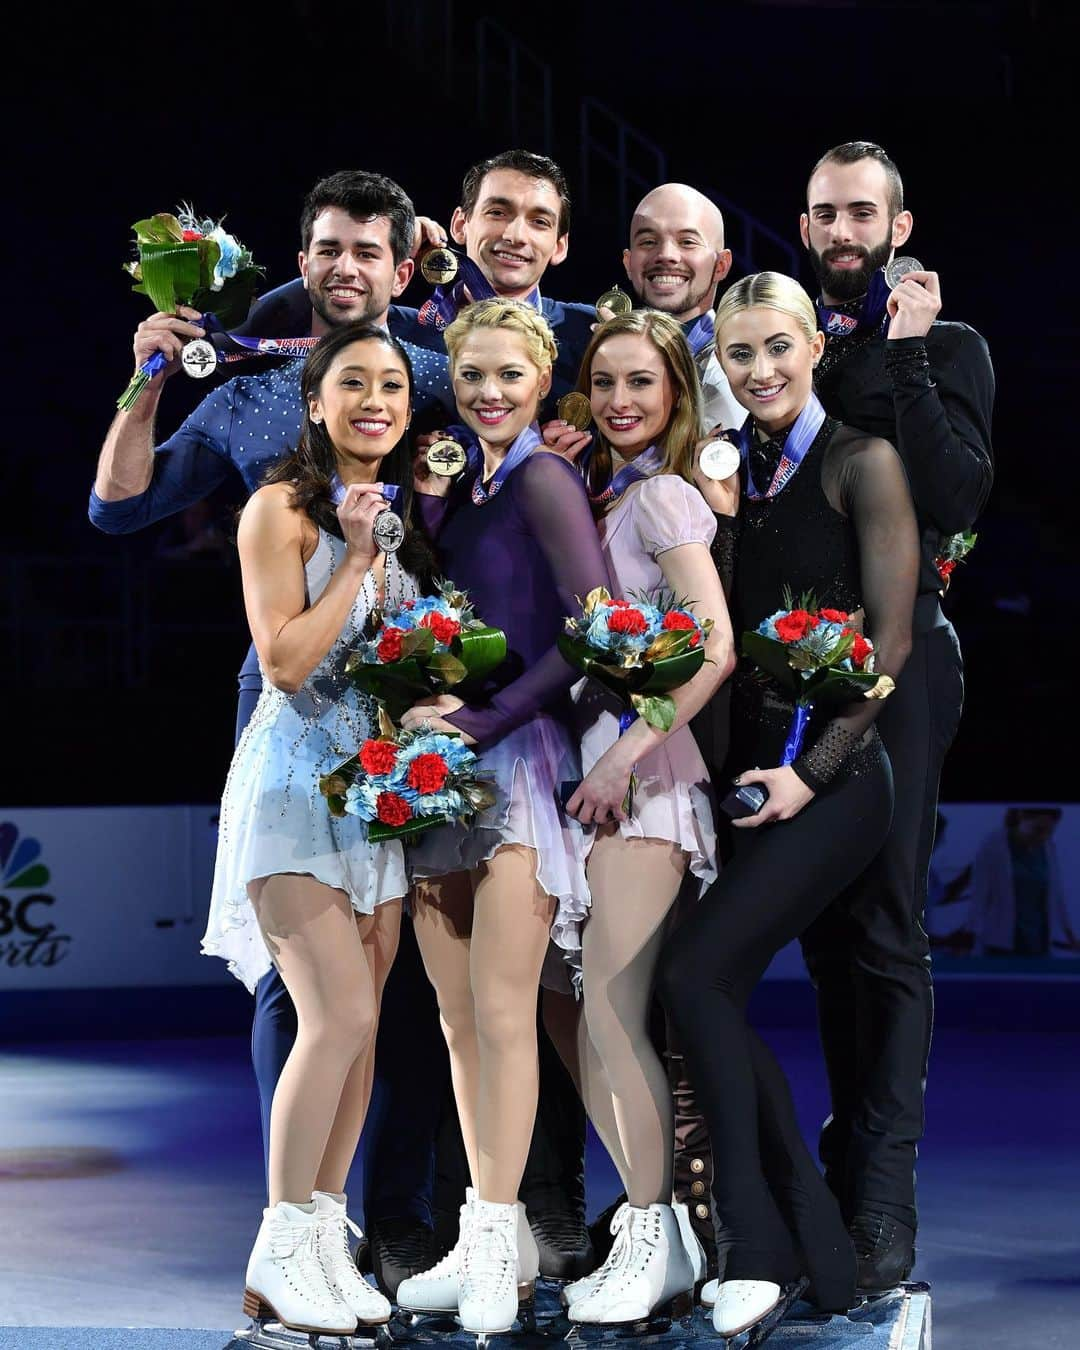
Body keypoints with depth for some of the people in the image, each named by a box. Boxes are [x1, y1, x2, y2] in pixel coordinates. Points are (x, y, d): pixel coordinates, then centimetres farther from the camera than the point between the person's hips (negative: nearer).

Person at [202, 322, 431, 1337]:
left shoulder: (406, 512, 15)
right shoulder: (283, 509, -5)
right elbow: (286, 661, -13)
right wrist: (356, 556, -12)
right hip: (299, 779, -7)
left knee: (357, 1024, 3)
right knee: (340, 1016, -15)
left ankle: (325, 1240, 9)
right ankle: (280, 1255, -5)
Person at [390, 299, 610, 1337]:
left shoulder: (542, 480, -8)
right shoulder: (454, 483, 13)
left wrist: (488, 718, -15)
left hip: (519, 756, -7)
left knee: (501, 1011, -7)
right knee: (458, 1017, 7)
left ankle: (498, 1242, -2)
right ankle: (490, 1239, 14)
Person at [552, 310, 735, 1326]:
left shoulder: (663, 496, -7)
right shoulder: (600, 494, 18)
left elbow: (716, 648, -17)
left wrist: (625, 758, -18)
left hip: (644, 771, -8)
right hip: (589, 764, 8)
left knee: (613, 1019, -11)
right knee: (579, 1023, 9)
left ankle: (655, 1245, -2)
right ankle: (655, 1217, 18)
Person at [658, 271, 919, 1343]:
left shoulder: (861, 463, -3)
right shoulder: (730, 473, 14)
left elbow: (890, 637, -9)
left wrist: (814, 771, -14)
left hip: (832, 776, -6)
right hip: (745, 763, 6)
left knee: (694, 972, -19)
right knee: (719, 1004, -1)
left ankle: (760, 1254, -11)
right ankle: (818, 1255, 9)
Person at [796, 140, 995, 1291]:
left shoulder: (947, 351, 6)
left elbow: (956, 497, -9)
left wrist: (903, 357, -10)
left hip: (893, 658, -4)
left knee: (886, 927, -8)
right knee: (824, 924, 7)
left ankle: (881, 1199, -9)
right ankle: (853, 1148, 18)